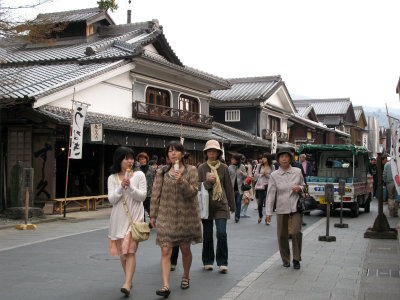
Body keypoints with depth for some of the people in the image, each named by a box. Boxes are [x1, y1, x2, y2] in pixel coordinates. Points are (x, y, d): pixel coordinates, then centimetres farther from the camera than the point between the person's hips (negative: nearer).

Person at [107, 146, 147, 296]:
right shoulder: (112, 178, 8)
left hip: (135, 216, -3)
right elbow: (111, 199, -1)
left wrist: (130, 187, -17)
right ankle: (129, 279, 27)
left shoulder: (139, 175, 3)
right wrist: (121, 187, -16)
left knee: (130, 250, -14)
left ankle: (127, 284, -18)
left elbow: (142, 196, -3)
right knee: (122, 251, 10)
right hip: (119, 218, 3)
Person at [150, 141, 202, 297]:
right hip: (166, 217, 1)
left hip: (186, 216, 0)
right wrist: (153, 215, 6)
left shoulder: (191, 170, 1)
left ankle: (185, 277, 35)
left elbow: (193, 192, -7)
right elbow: (156, 195, 8)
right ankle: (165, 286, -11)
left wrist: (181, 181, -23)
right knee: (165, 251, -9)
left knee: (185, 250, 12)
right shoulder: (162, 172, 6)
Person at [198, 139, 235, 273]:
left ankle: (222, 263, 2)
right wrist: (208, 182, -17)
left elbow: (229, 187, 9)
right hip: (206, 205, 1)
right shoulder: (202, 168, 4)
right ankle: (208, 262, 22)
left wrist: (232, 205, 11)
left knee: (222, 234, -10)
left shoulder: (223, 168, 5)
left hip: (221, 204, 0)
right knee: (207, 235, 7)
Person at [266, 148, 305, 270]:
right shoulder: (274, 175, 0)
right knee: (282, 235, 4)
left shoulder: (297, 172, 2)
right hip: (281, 208, 1)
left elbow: (304, 186, 16)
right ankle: (285, 259, 23)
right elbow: (270, 193, -2)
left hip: (296, 207, 0)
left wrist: (300, 188, -9)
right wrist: (269, 211, -6)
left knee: (296, 232, -11)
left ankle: (296, 259, 6)